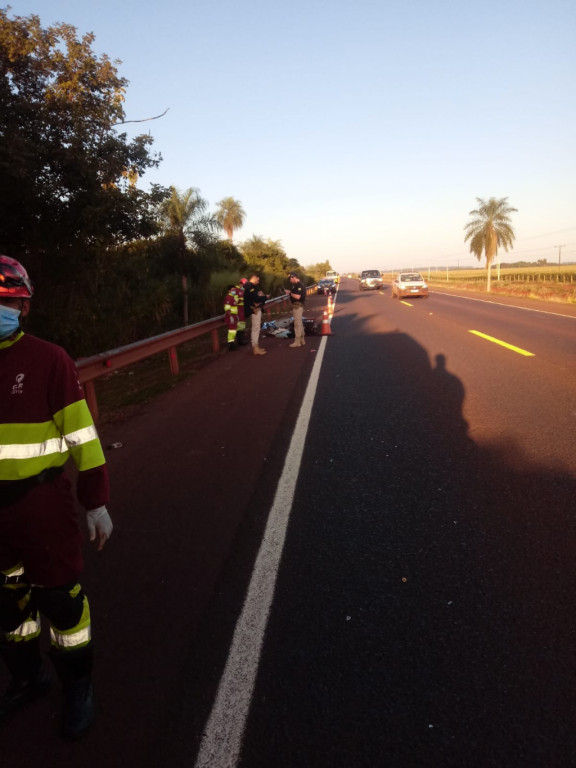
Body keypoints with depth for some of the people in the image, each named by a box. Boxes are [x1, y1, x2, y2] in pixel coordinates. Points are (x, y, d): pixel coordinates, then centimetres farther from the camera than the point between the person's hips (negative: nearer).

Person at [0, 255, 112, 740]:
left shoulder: (47, 359, -13)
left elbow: (81, 433, -11)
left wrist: (96, 501, -9)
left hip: (42, 505, -5)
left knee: (59, 598, 10)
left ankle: (78, 687, 33)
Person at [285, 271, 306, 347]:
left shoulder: (299, 286, -17)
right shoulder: (294, 285, 15)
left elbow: (297, 296, -26)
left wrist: (290, 293, -14)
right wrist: (289, 292, 5)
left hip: (298, 306, -11)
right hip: (295, 306, 11)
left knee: (297, 323, -6)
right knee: (299, 323, 15)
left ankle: (297, 341, -3)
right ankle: (302, 341, 23)